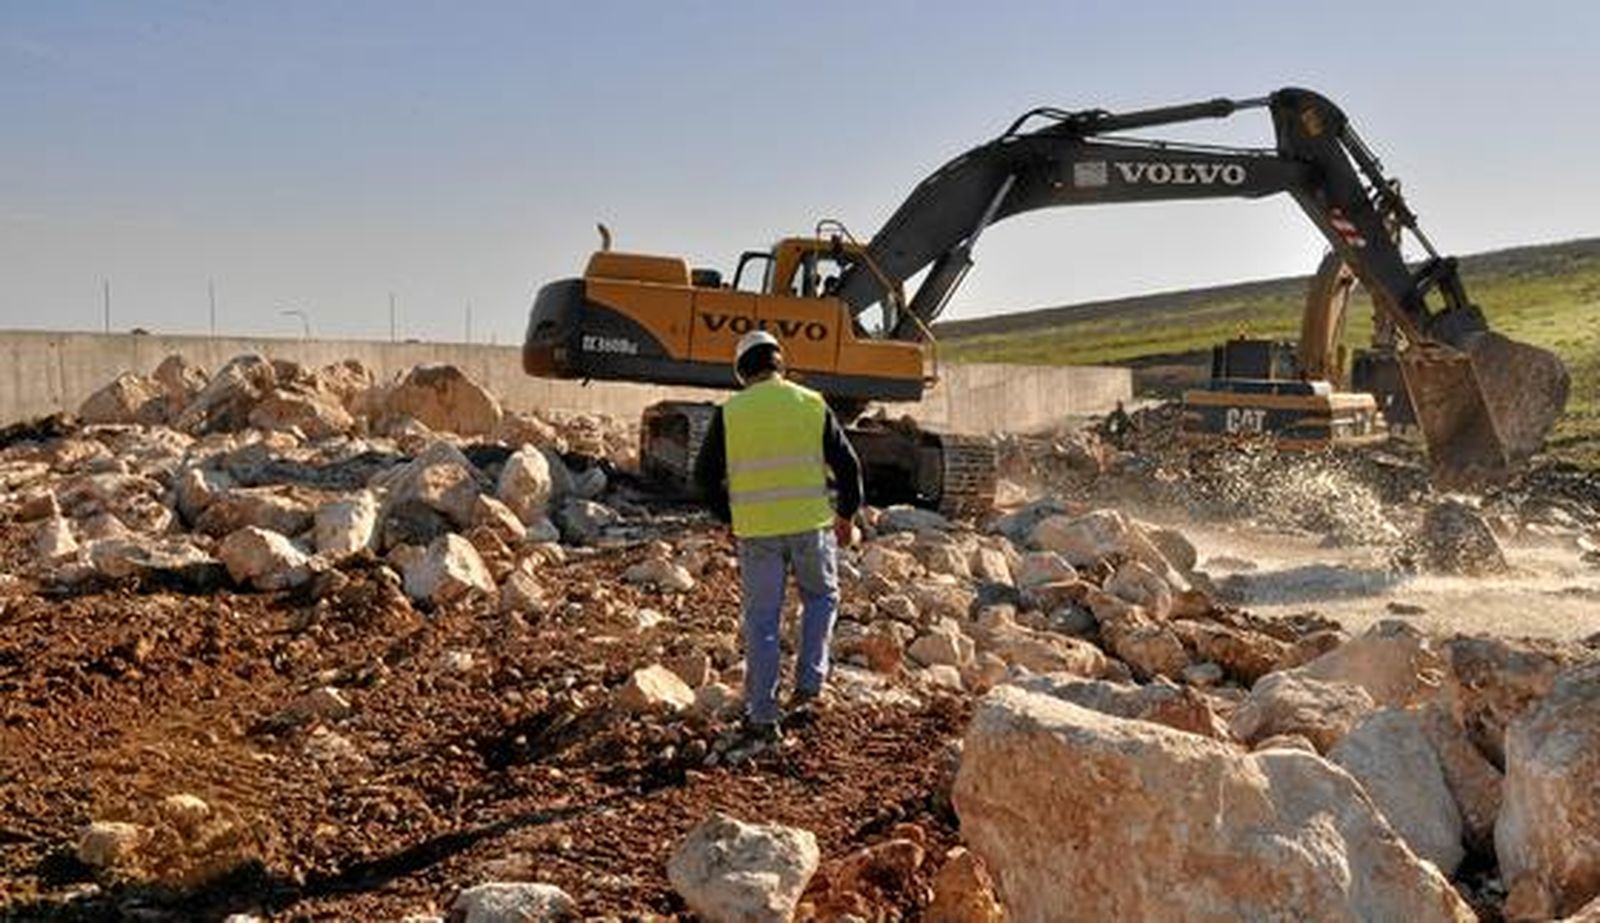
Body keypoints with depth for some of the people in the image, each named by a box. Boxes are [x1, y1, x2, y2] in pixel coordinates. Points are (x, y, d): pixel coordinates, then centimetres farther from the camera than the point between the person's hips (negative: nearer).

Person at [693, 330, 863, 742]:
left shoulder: (730, 413, -1)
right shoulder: (812, 405, 1)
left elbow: (706, 475, 3)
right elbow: (847, 464, 4)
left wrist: (730, 515, 19)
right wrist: (846, 514, 18)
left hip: (756, 531, 0)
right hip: (810, 523, 0)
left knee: (761, 619, 8)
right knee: (821, 597, 25)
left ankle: (762, 714, 11)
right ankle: (809, 682, 17)